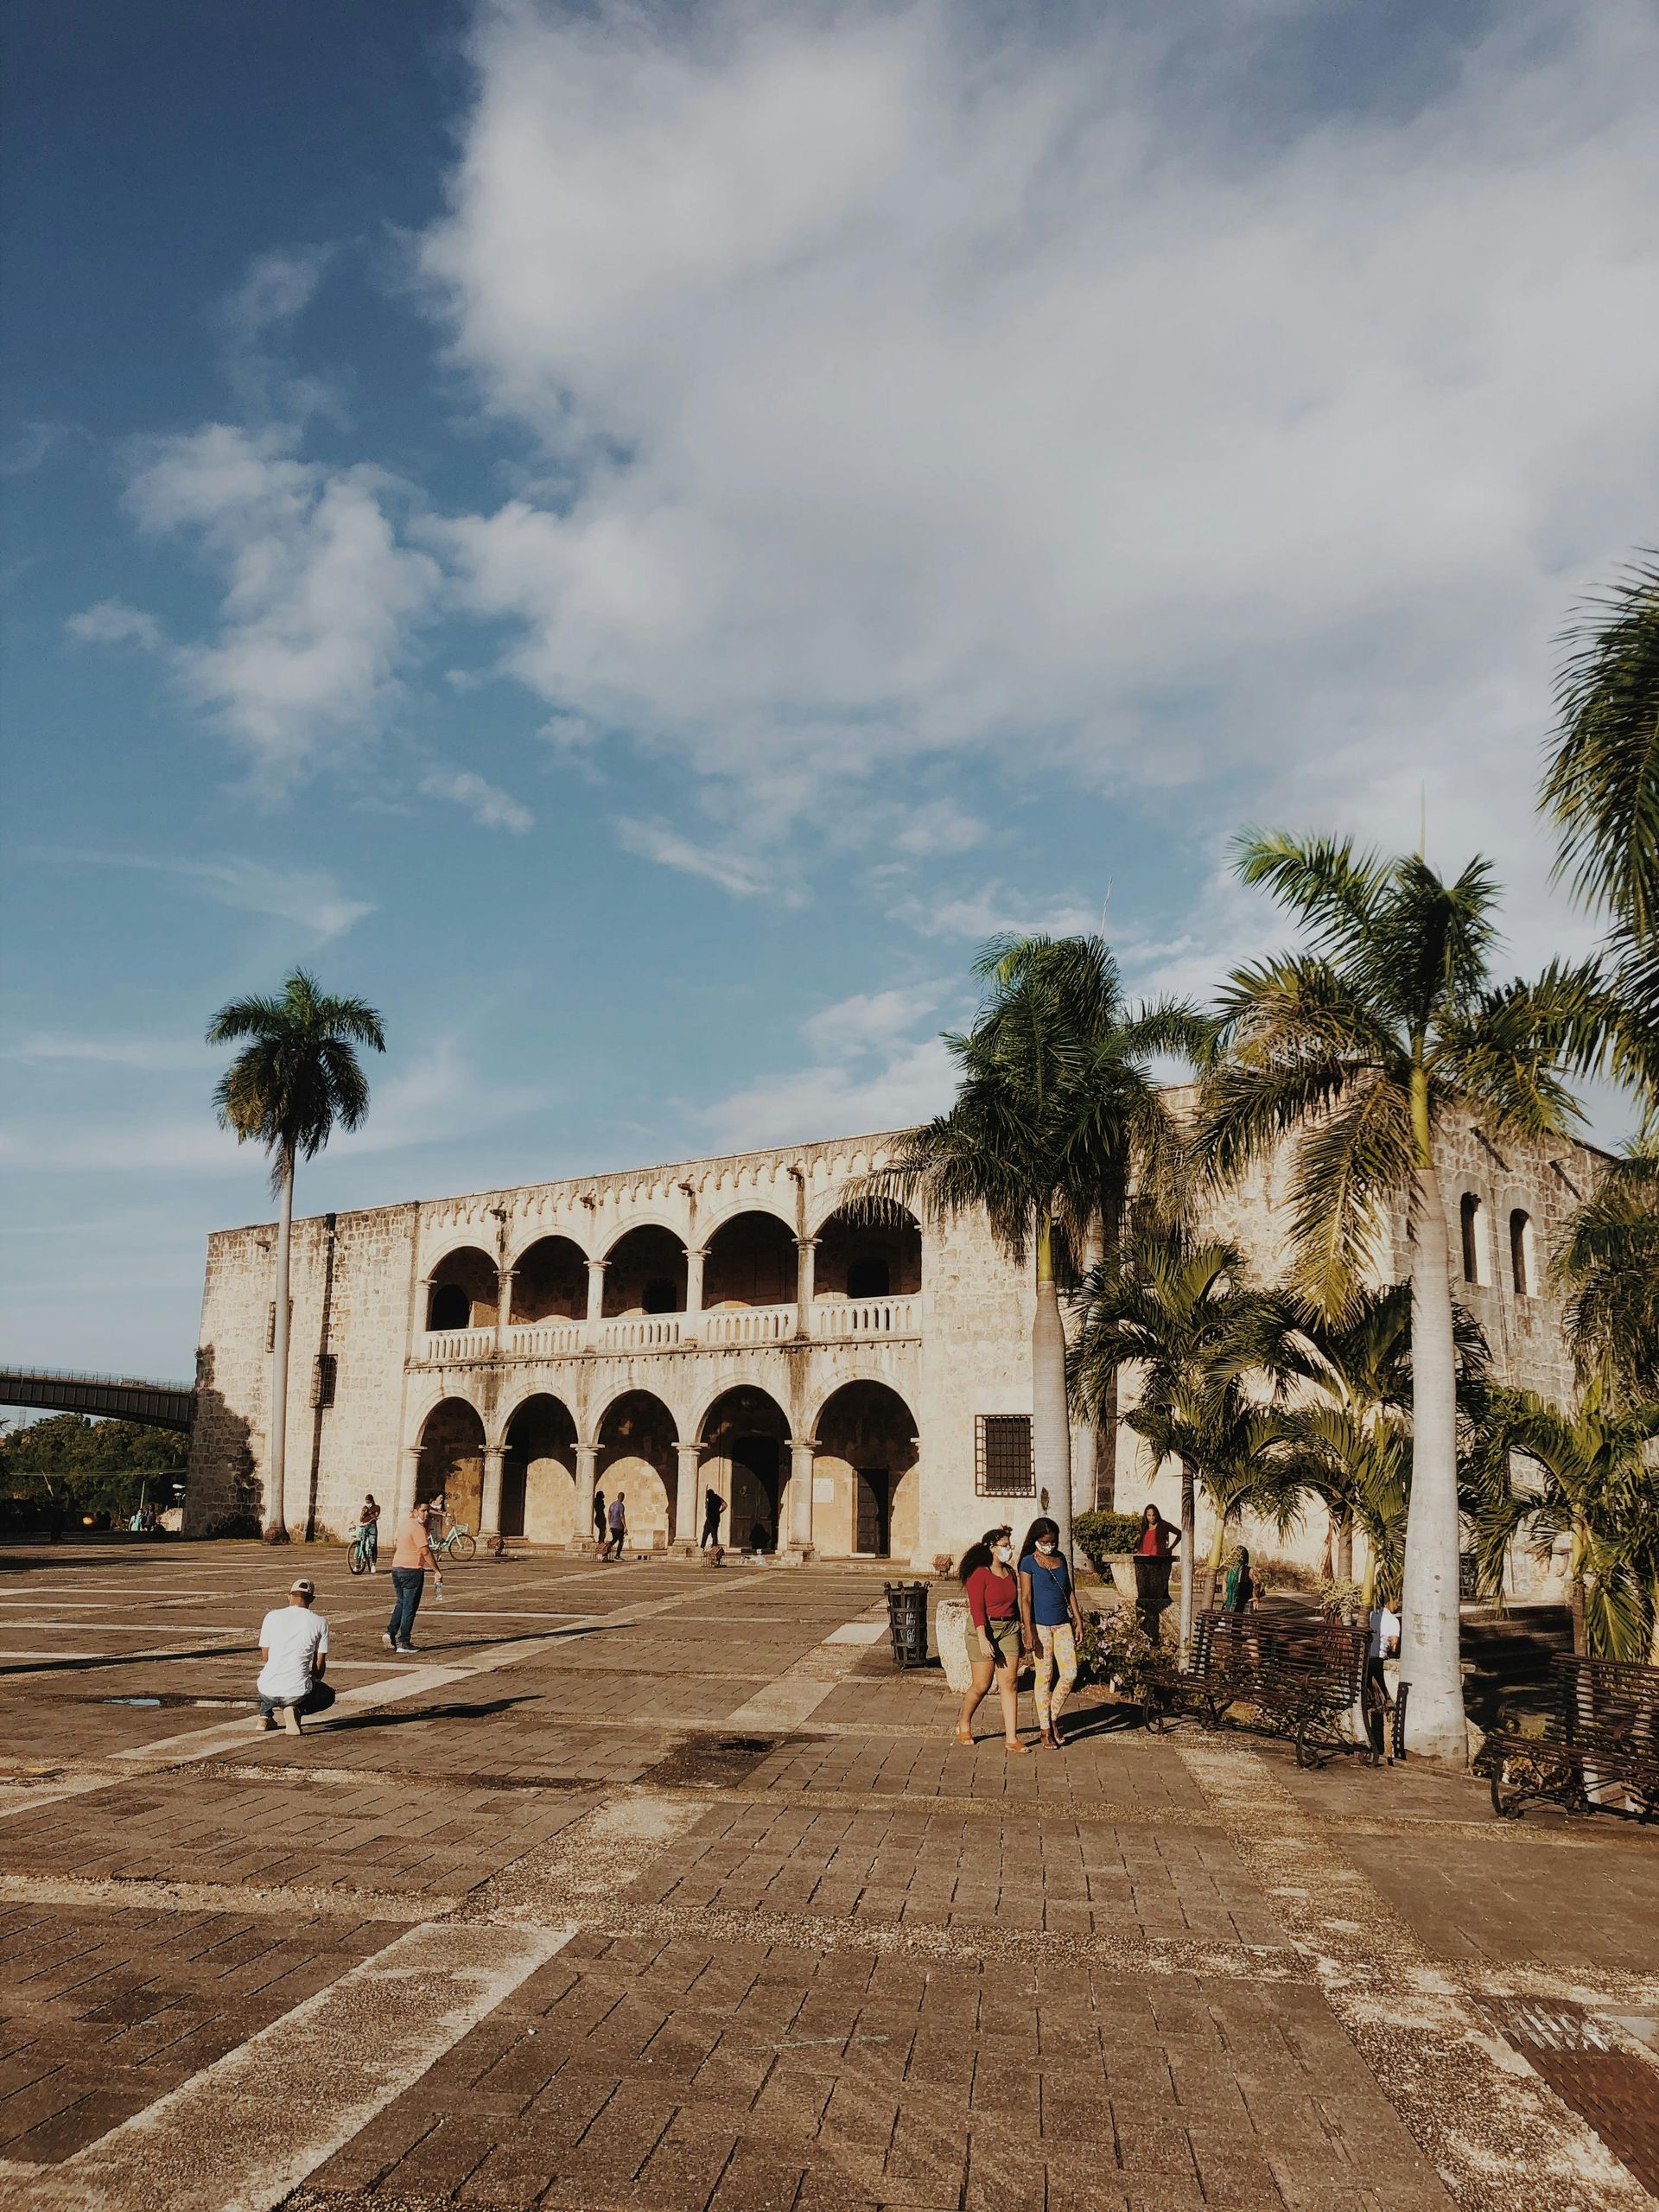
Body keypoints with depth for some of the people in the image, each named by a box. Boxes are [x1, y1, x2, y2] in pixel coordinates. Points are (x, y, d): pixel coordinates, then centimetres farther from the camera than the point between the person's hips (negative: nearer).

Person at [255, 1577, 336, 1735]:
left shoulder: (272, 1616, 5)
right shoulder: (320, 1622, 1)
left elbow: (265, 1656, 14)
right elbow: (320, 1664, 5)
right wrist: (313, 1680, 27)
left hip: (268, 1691, 4)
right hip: (297, 1691, -4)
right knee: (328, 1695, 27)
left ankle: (265, 1716, 16)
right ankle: (297, 1710, -3)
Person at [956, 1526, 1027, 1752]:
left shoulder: (1010, 1573, 10)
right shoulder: (979, 1574, -12)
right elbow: (977, 1608, -17)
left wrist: (1019, 1632, 19)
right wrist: (983, 1639, -23)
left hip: (1009, 1630, 6)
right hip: (984, 1629, -6)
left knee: (1009, 1683, 0)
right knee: (981, 1685, 0)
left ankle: (1011, 1738, 2)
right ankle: (964, 1725, 25)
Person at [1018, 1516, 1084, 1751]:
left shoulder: (1061, 1558, 9)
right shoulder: (1029, 1562, -8)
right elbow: (1025, 1598, -10)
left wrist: (1078, 1619, 12)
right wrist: (1029, 1632, -16)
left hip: (1063, 1624, 5)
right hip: (1040, 1625, -5)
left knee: (1070, 1673, -1)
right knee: (1044, 1676, 2)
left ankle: (1052, 1718, 20)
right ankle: (1046, 1731, 12)